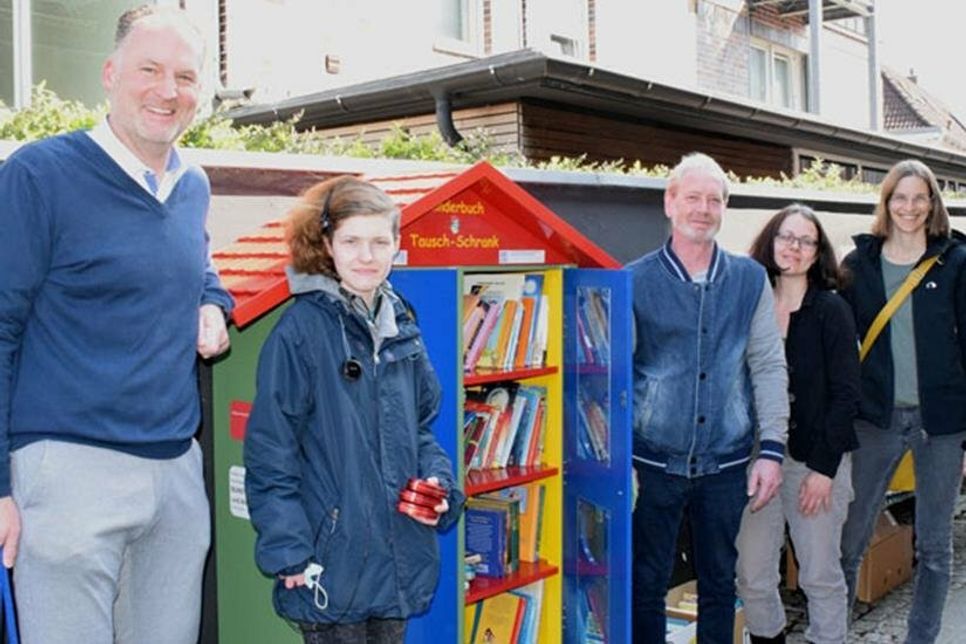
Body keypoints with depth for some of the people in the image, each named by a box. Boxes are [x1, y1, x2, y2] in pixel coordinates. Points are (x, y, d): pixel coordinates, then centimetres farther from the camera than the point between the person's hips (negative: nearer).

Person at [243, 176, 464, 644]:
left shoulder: (400, 325, 7)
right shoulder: (300, 330, -12)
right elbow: (269, 450, -12)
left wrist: (437, 481, 0)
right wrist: (288, 550, -15)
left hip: (399, 559, 6)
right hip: (332, 561, -6)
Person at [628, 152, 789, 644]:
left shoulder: (750, 280, 3)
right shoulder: (636, 281, -3)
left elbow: (769, 367, 4)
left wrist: (771, 449, -2)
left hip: (727, 462, 2)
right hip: (653, 461, -2)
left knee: (720, 583, 16)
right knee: (647, 585, 8)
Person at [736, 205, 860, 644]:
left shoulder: (830, 309, -3)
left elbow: (845, 394, -6)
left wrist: (823, 467, -11)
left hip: (815, 459, -2)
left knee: (821, 575, 8)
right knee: (752, 578, 6)